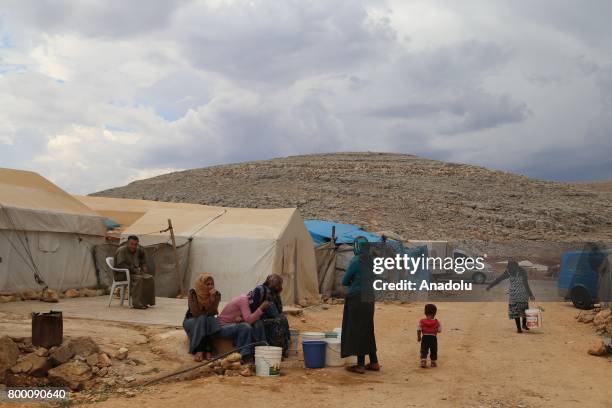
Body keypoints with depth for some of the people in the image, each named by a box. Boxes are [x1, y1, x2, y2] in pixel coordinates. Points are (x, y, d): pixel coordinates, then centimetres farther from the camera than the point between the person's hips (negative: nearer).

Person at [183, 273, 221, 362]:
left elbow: (212, 312, -21)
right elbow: (195, 313, -23)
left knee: (210, 319, -32)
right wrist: (207, 312, -14)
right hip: (191, 321, -2)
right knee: (202, 319, -34)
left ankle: (208, 350, -35)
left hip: (209, 321, 2)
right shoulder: (192, 293, -18)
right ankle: (199, 350, -37)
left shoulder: (216, 294, -10)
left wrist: (212, 298, -31)